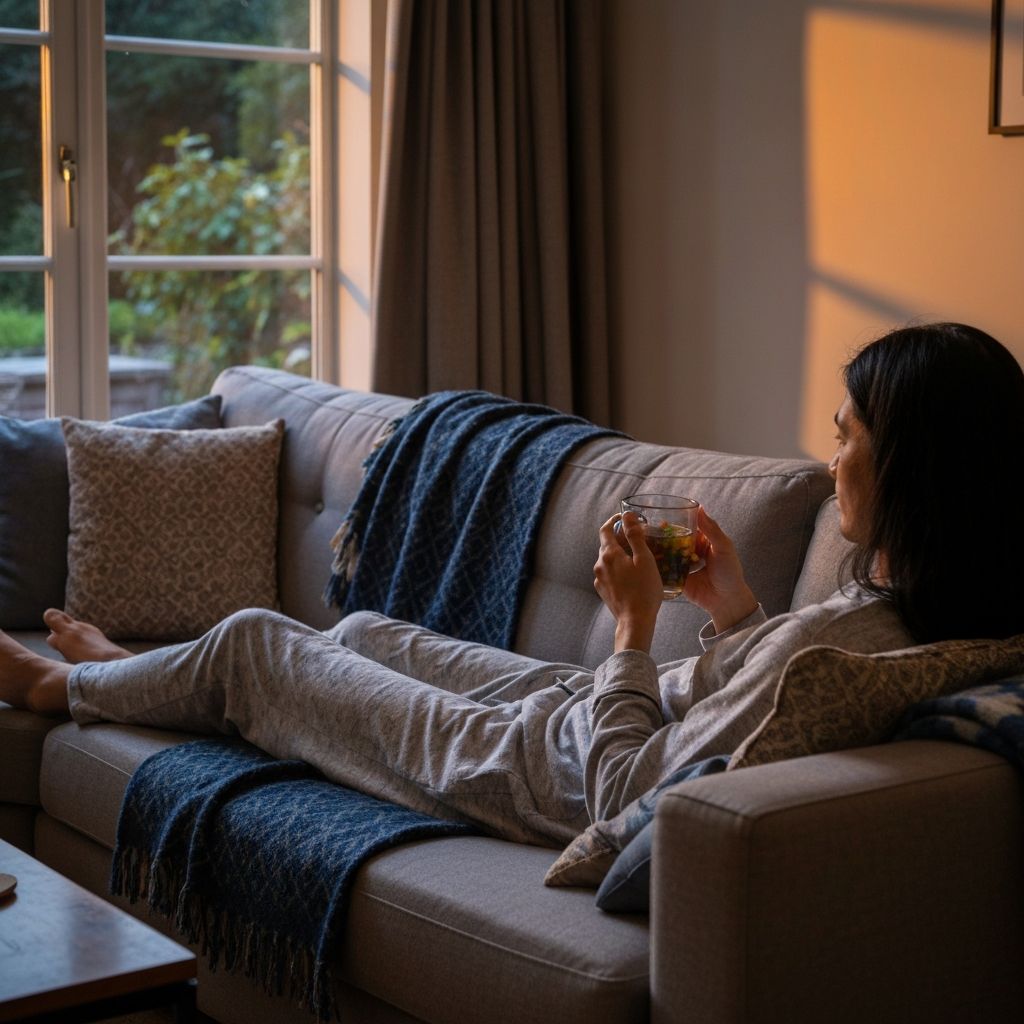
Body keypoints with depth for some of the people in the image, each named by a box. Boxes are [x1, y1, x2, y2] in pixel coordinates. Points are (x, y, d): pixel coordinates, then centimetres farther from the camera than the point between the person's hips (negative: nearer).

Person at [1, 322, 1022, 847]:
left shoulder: (844, 641, -38)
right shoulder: (931, 606, -11)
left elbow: (625, 798, -30)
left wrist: (634, 626, -21)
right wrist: (736, 613, -5)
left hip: (541, 771, -8)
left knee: (252, 641, 12)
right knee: (363, 631, 28)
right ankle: (123, 676, 57)